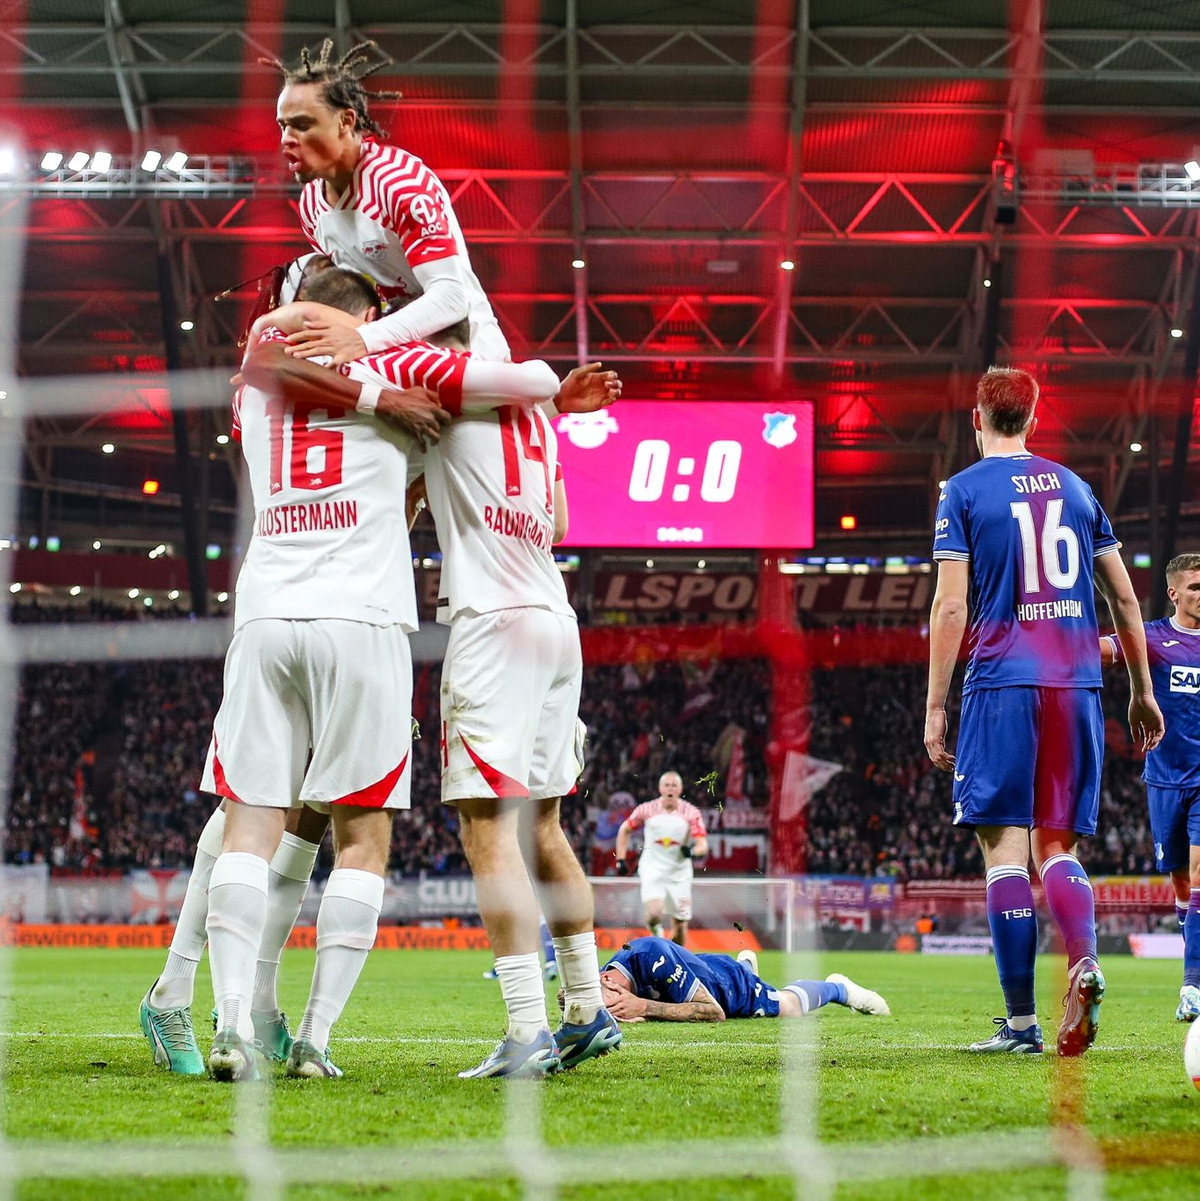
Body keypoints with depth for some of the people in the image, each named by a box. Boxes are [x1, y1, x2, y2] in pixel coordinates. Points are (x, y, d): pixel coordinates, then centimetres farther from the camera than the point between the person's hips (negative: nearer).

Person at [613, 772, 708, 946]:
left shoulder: (691, 813, -7)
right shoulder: (647, 809, -4)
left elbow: (703, 845, -13)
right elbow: (625, 830, 11)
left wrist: (694, 852, -36)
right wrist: (620, 859, 4)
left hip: (679, 874, 1)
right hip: (652, 871, -1)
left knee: (680, 923, 5)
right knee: (654, 914, -22)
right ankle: (656, 932, 12)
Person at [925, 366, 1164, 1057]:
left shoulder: (963, 491, 2)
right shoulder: (1074, 487, 15)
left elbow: (951, 608, -5)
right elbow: (1124, 597, 15)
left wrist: (935, 707, -1)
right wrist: (1143, 690, 23)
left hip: (1003, 685, -4)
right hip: (1077, 687, 4)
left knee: (1005, 846, -3)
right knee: (1058, 845, 9)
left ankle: (1021, 1021, -7)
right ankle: (1084, 960, -19)